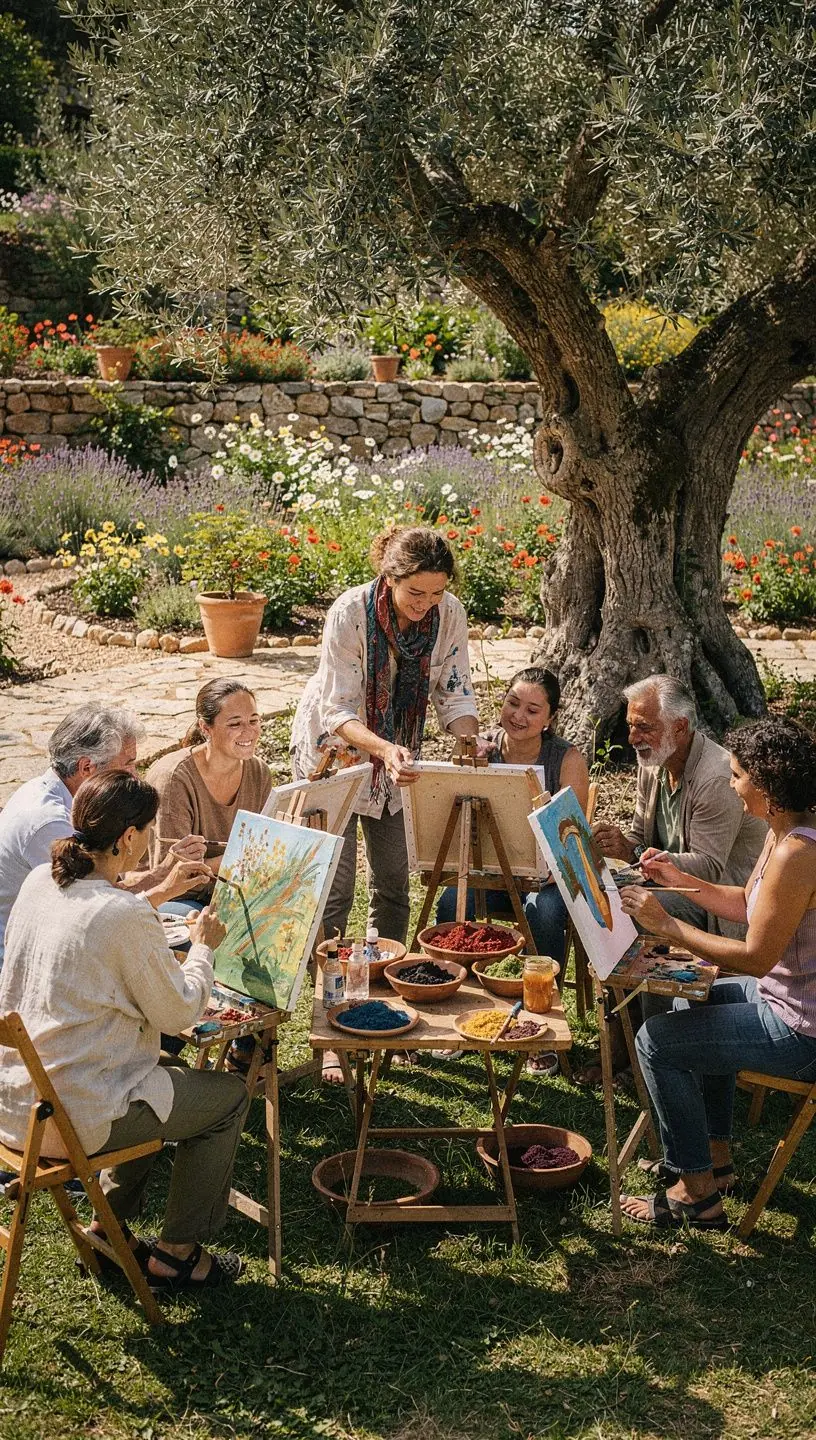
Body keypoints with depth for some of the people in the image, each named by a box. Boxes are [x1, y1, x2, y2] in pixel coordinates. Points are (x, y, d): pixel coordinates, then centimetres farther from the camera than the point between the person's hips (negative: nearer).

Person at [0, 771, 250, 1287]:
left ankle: (108, 1228, 35)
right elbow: (179, 1012, -11)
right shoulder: (127, 915, -23)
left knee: (161, 1074, 33)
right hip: (73, 1117, -8)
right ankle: (177, 1254, 22)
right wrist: (204, 947, 5)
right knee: (229, 1095, 12)